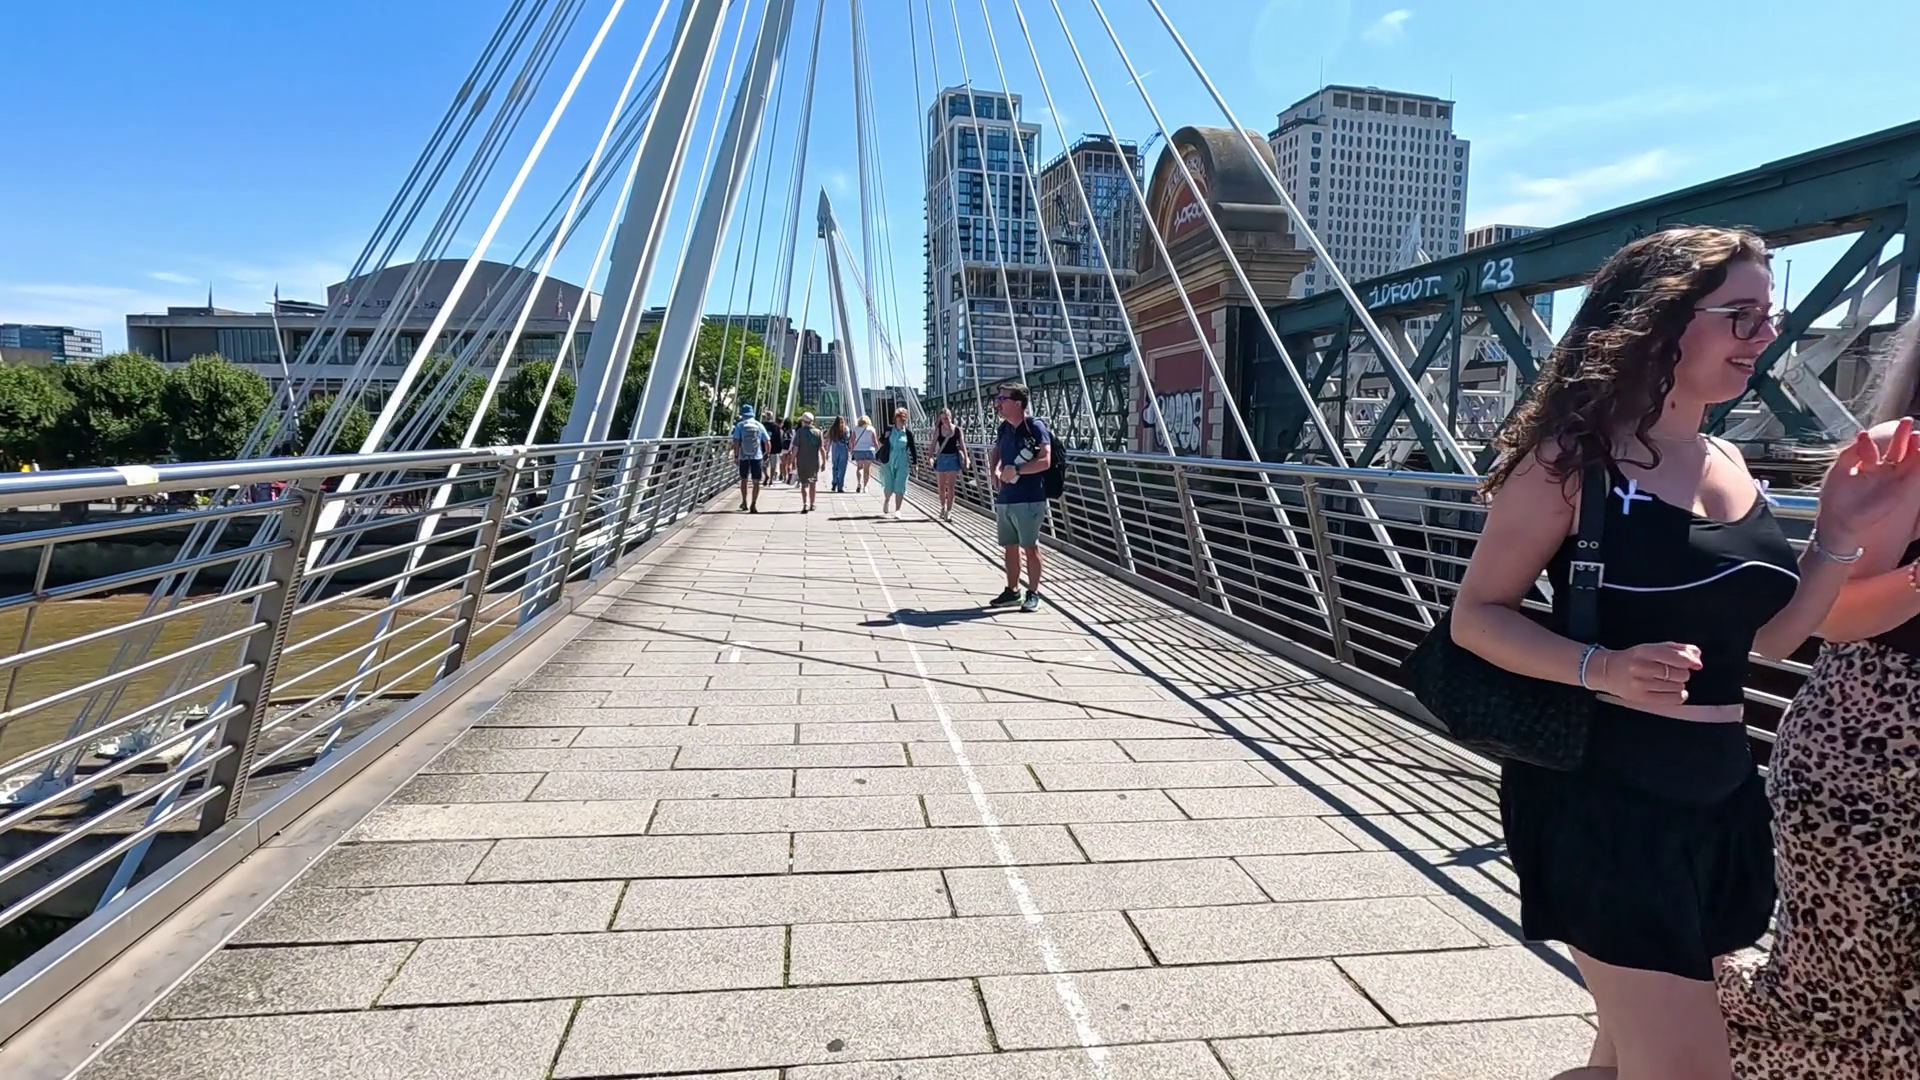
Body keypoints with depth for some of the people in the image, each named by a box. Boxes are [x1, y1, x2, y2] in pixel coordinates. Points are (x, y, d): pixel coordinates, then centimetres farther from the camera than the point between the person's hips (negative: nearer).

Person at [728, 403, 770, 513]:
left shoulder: (740, 425, -2)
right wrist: (767, 454, 16)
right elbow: (768, 443, 4)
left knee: (744, 479, 19)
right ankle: (753, 505, 2)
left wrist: (736, 456, -3)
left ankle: (744, 502, 24)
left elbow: (736, 442, -8)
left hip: (744, 457, 0)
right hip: (757, 457, 0)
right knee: (756, 481, 5)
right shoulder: (759, 426, 4)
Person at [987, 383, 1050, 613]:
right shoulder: (1004, 428, 11)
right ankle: (1012, 590, 24)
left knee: (1030, 546, -1)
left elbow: (1045, 461, -19)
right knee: (1009, 546, 13)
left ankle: (1033, 594, 8)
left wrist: (1016, 470, -20)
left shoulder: (1035, 427, -11)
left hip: (1028, 499, -7)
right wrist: (995, 471, 3)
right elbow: (994, 454, 23)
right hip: (1004, 497, 7)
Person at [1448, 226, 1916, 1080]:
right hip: (1604, 793, -8)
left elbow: (1770, 634, 15)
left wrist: (1839, 535, 1)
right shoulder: (1573, 460, -12)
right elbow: (1476, 616, -12)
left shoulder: (1729, 464, 9)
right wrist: (1604, 669, -26)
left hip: (1719, 794, 8)